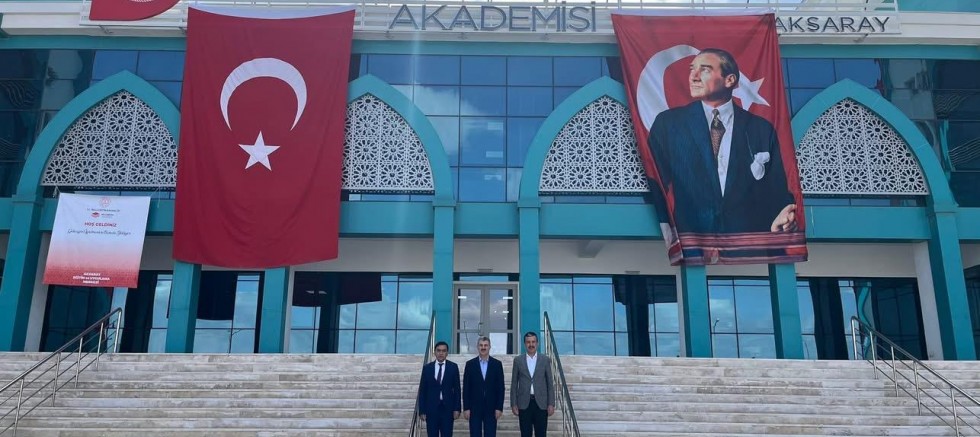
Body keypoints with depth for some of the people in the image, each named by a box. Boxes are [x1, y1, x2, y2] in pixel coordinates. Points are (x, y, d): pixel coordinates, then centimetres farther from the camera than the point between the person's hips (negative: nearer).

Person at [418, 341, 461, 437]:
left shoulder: (453, 367, 2)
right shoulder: (427, 368, 3)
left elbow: (457, 389, 3)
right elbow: (422, 390, 4)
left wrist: (457, 408, -4)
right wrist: (422, 410, 0)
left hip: (447, 408, 0)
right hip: (431, 408, 1)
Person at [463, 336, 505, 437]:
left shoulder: (497, 364, 2)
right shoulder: (470, 364, 2)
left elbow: (500, 388, 1)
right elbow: (466, 388, 1)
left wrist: (499, 407, -4)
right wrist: (466, 408, -4)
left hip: (491, 407, 0)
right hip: (474, 407, 0)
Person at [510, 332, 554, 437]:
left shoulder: (545, 360, 4)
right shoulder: (518, 360, 4)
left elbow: (550, 383, 4)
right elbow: (514, 384, 6)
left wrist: (551, 404, -2)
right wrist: (513, 404, 0)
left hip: (541, 403, 0)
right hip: (524, 404, 0)